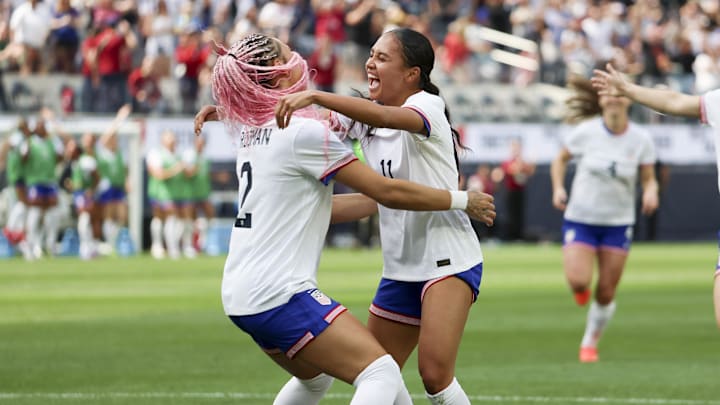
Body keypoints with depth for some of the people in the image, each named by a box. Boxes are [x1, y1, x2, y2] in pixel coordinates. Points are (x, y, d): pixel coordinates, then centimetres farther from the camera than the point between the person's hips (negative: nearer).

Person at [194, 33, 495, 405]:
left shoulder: (252, 131, 13)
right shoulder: (304, 132, -13)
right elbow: (388, 191, -9)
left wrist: (379, 203, 22)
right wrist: (461, 200, 4)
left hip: (241, 295, 10)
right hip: (278, 294, -10)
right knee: (382, 375, -14)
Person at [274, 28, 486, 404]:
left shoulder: (428, 105, -13)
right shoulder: (365, 117, 9)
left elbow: (387, 117, -34)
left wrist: (314, 97, -45)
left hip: (448, 260, -8)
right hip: (400, 268, 8)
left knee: (434, 373, -22)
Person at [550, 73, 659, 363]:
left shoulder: (641, 140, -7)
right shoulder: (585, 132, -9)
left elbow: (649, 178, 1)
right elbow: (560, 160, 7)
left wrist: (651, 192, -21)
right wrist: (558, 188, -9)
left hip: (618, 224, 1)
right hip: (580, 218, -1)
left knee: (606, 294, 2)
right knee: (579, 283, -19)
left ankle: (590, 343, 27)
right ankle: (581, 291, 21)